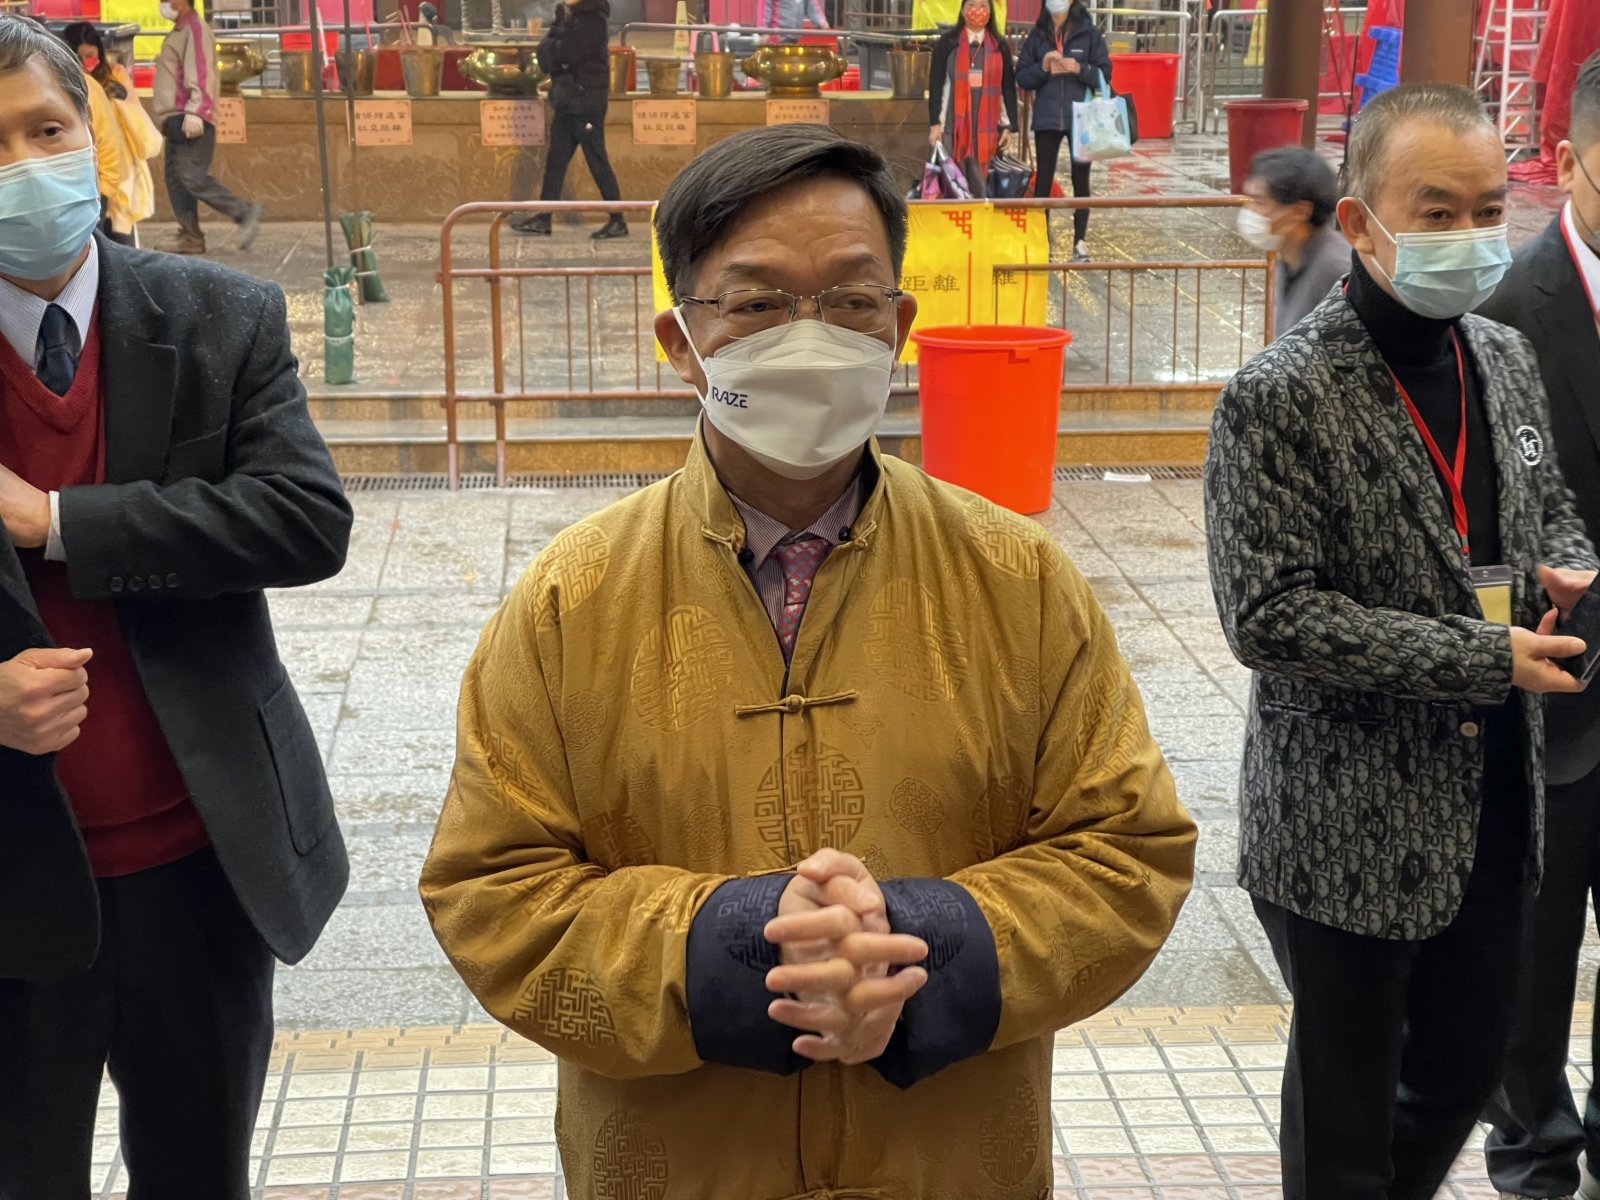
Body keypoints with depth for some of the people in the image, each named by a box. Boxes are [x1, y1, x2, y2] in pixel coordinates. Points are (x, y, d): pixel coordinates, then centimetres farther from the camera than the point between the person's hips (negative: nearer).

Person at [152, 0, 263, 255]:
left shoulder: (195, 29, -7)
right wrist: (170, 118, 18)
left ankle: (244, 213, -14)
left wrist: (194, 111, -27)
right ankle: (190, 236, 4)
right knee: (175, 178, 5)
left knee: (191, 176, -18)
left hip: (191, 120, -10)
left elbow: (201, 74, -18)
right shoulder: (179, 33, 23)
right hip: (177, 120, 10)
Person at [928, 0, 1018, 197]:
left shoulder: (1000, 46, 9)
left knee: (979, 182, 1)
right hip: (953, 123, -1)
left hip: (986, 125, 2)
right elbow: (935, 85, 1)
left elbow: (1008, 88, 10)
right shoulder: (947, 42, 2)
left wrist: (1008, 126, 4)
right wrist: (934, 123, -5)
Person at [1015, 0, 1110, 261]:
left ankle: (1080, 242, 11)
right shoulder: (1037, 35, 6)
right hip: (1047, 119, 1)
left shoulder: (1089, 32, 1)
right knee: (1043, 179, 1)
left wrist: (1080, 69, -19)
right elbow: (1022, 78, 4)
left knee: (1081, 179, 5)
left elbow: (1104, 74, -1)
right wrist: (1042, 68, -14)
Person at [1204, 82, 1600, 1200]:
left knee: (1467, 1065, 21)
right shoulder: (1282, 396, -17)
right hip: (1350, 828, -6)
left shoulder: (1507, 358, 5)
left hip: (1495, 806, 7)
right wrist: (1486, 660, -21)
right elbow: (1271, 617, -20)